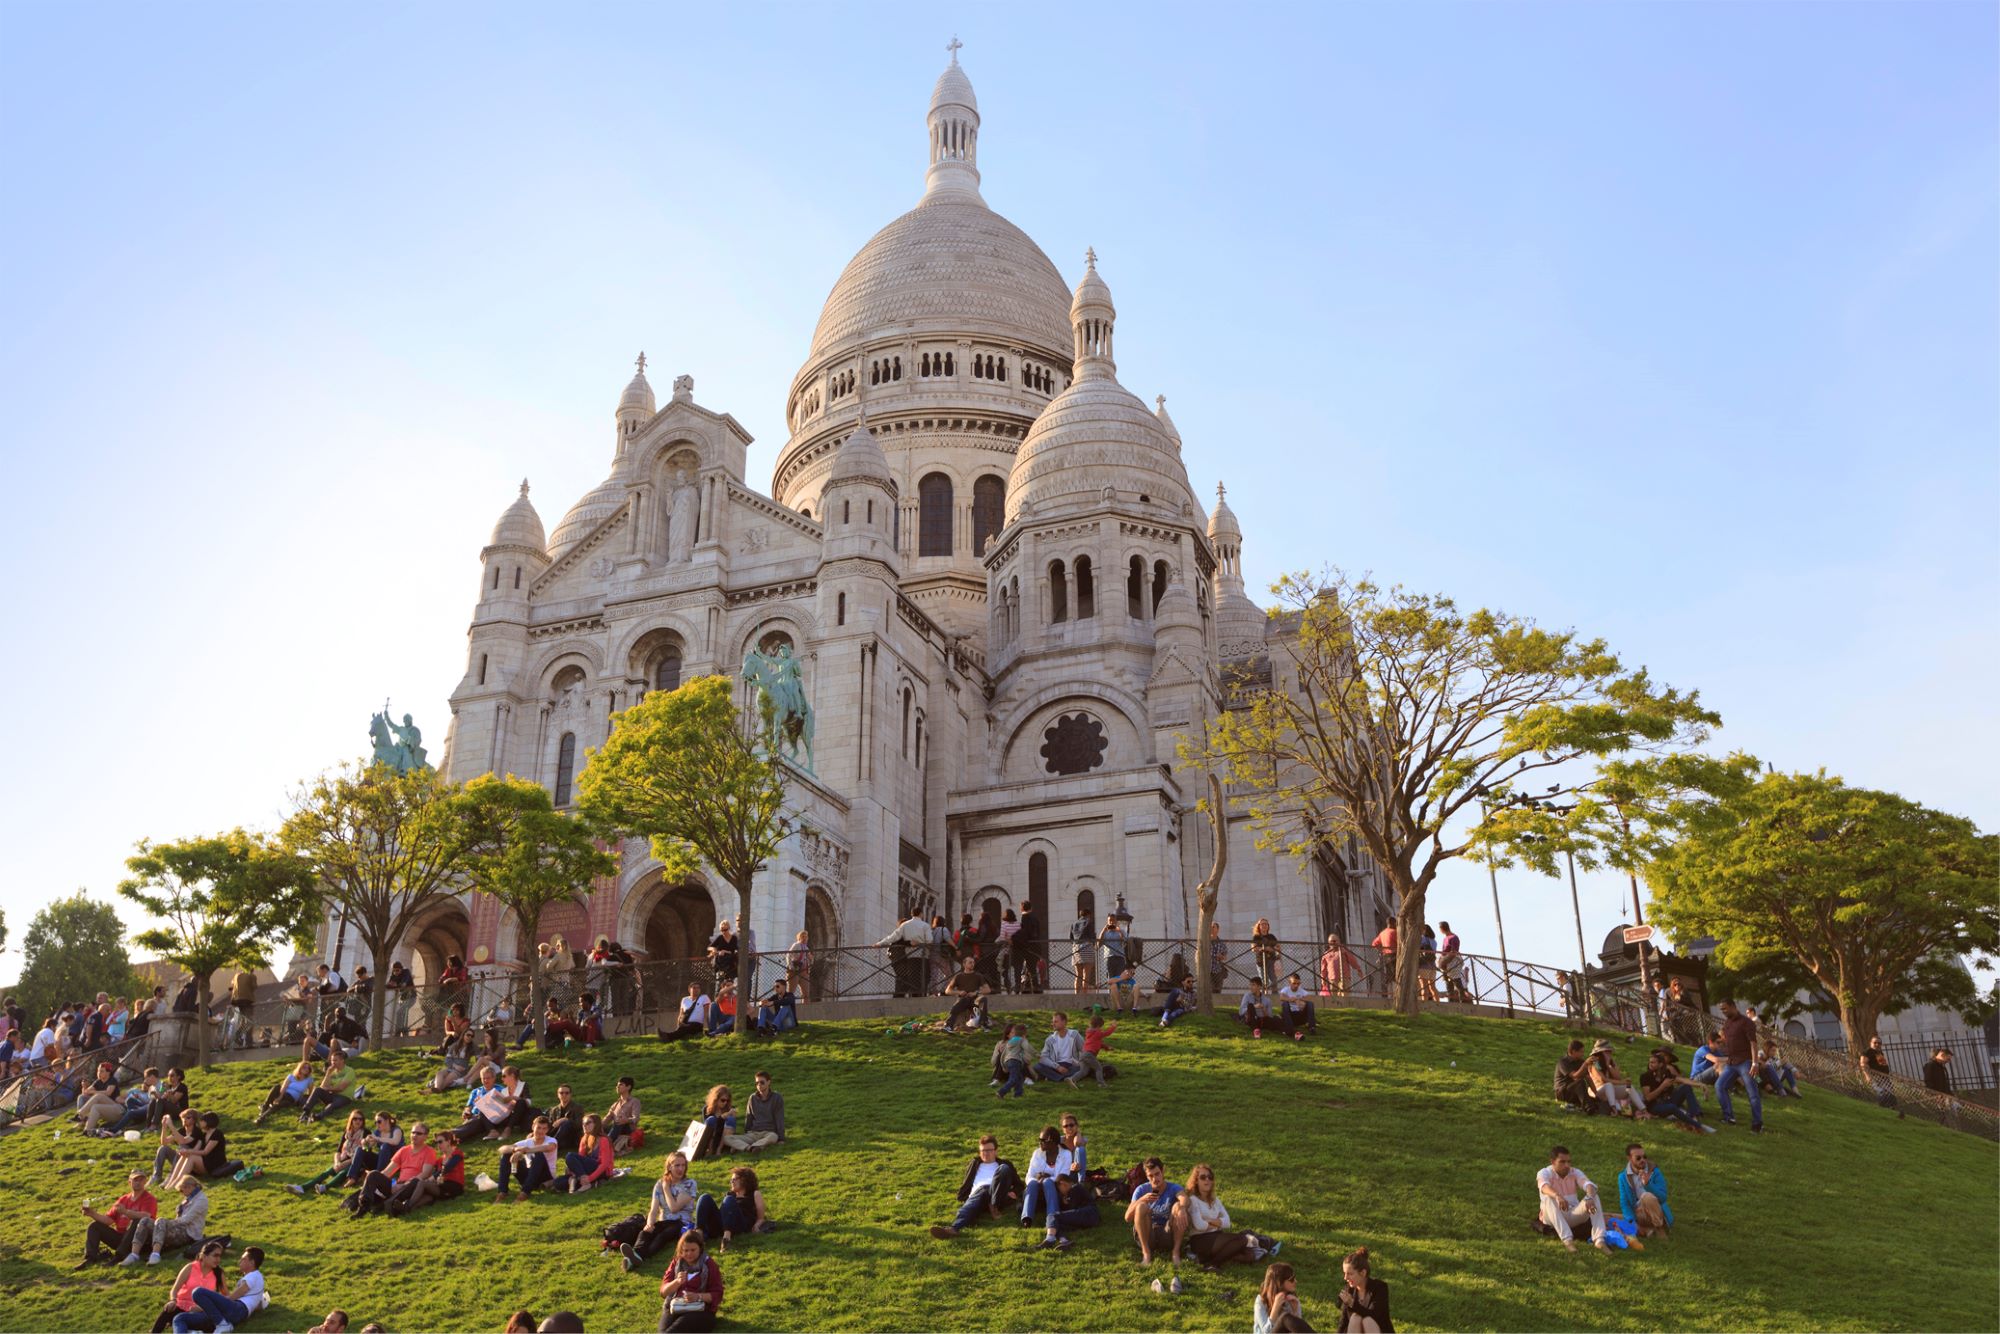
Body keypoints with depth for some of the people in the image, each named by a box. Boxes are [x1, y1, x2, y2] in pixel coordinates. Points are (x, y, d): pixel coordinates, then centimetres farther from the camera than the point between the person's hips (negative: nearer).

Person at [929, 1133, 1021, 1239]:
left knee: (1004, 1168, -28)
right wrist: (962, 1198, 4)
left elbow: (1018, 1184, 26)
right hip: (978, 1191, 0)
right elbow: (965, 1185, 27)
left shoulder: (1004, 1163, 33)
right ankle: (953, 1228, -69)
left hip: (999, 1195, 0)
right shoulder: (975, 1164, 36)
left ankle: (994, 1207, -36)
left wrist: (1014, 1193, 2)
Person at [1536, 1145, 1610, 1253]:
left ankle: (1599, 1240, -34)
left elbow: (1588, 1185, -21)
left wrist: (1590, 1198, -45)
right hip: (1553, 1216, -3)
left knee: (1594, 1196, -21)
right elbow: (1544, 1187, -35)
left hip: (1574, 1215, 3)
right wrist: (1558, 1196, -57)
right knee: (1549, 1198, -35)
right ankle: (1567, 1240, -47)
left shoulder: (1575, 1172, 0)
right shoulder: (1544, 1173, -10)